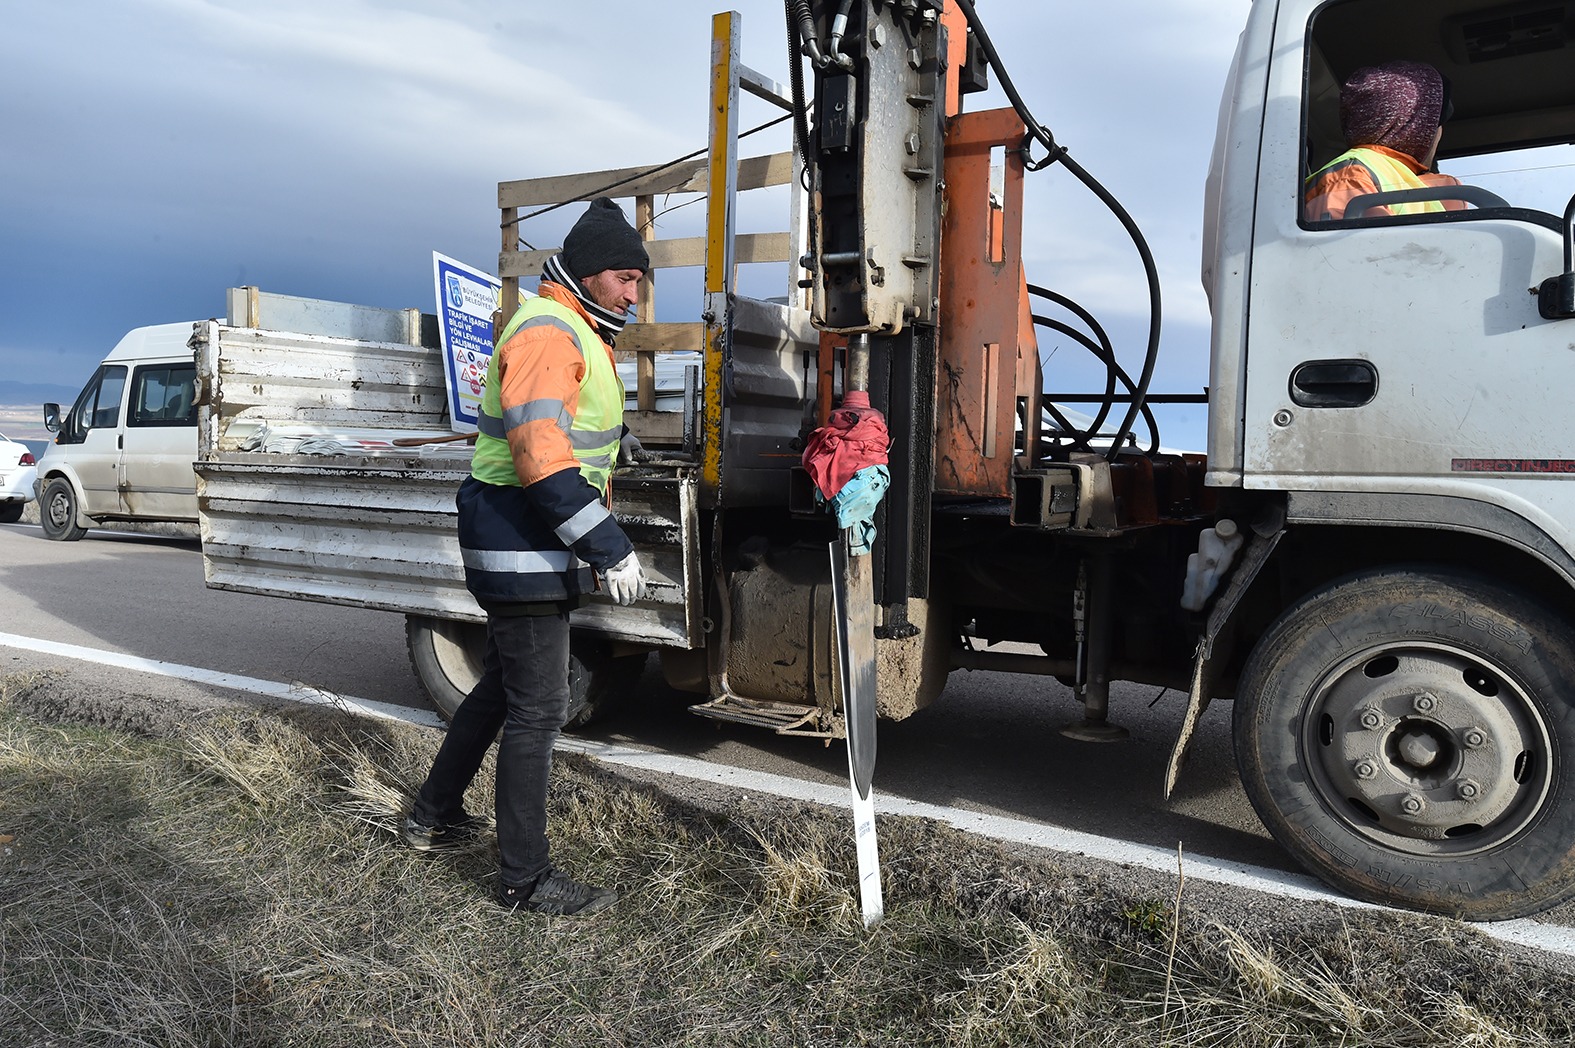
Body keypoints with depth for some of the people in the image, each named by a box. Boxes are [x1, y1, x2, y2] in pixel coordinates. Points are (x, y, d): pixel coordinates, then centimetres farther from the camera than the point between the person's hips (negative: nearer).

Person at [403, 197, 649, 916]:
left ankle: (434, 815, 38)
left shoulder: (574, 334, 18)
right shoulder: (547, 331, -17)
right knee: (537, 710, -4)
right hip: (524, 547, -11)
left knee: (502, 685, 22)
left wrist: (593, 544, 26)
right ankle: (525, 878, 8)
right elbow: (541, 455, -28)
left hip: (529, 545, 11)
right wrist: (610, 549, -26)